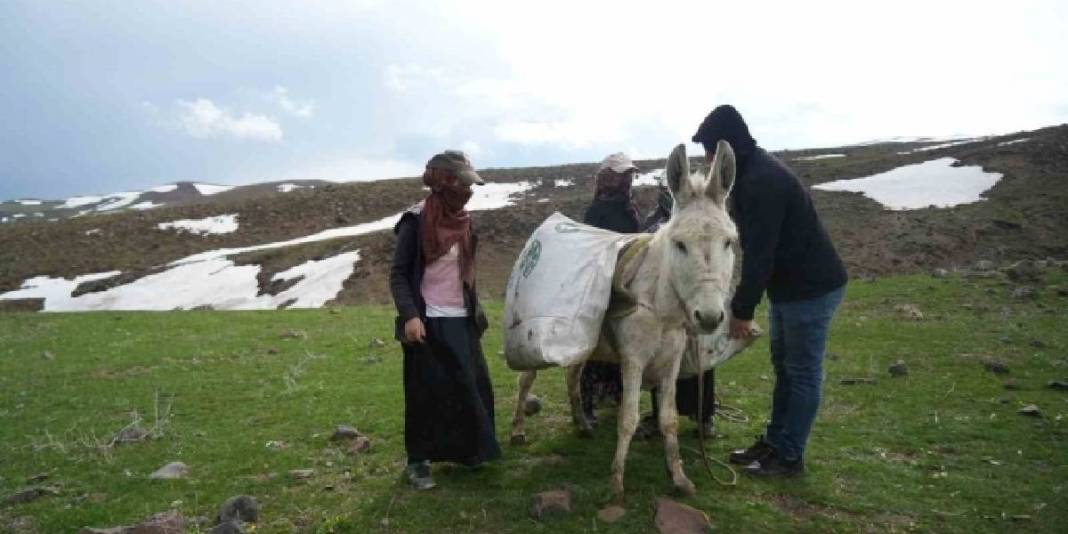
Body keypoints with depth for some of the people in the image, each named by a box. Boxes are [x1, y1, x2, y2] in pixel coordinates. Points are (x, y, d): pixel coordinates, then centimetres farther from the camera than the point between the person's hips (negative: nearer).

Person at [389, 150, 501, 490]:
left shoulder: (463, 220, 8)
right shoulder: (416, 222, -12)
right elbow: (398, 275, -11)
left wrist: (476, 311, 17)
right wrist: (410, 315, -23)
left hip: (462, 320, 6)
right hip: (428, 322, -6)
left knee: (473, 386, 10)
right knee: (426, 393, 1)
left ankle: (468, 451, 27)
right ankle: (418, 461, 16)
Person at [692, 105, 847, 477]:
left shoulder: (761, 180, -24)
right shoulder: (753, 172, 9)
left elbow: (760, 252, -25)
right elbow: (756, 247, 16)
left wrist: (743, 310, -19)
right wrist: (741, 301, 19)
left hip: (812, 289, -11)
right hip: (789, 286, 11)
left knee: (803, 373, 1)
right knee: (784, 366, 17)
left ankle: (790, 456, 11)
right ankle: (774, 441, 29)